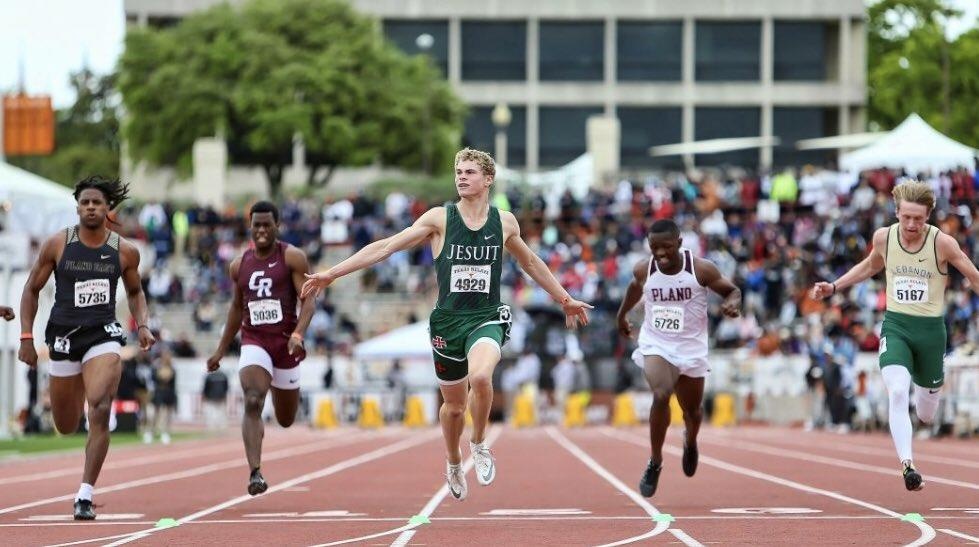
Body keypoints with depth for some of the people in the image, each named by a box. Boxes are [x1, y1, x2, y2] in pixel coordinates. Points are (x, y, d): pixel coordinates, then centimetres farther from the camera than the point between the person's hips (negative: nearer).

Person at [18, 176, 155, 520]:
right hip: (64, 337, 1)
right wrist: (26, 337, 0)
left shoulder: (125, 252, 0)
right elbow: (32, 289, 6)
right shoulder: (57, 245, -3)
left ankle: (85, 495, -20)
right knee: (66, 426, 11)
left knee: (100, 411, -23)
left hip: (103, 336, -1)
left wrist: (142, 324, 2)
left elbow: (135, 291, 19)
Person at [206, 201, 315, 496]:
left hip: (285, 342, -1)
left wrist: (298, 334, -28)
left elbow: (308, 300, -11)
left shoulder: (293, 258, -4)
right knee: (252, 403, -24)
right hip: (253, 341, 1)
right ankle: (255, 473, -29)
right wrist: (221, 349, 21)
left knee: (286, 420, 12)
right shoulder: (239, 266, 8)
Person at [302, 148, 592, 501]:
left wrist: (565, 299, 30)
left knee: (480, 377, -31)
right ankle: (453, 465, 43)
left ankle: (479, 446, -4)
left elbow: (531, 263, 22)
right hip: (448, 321, 1)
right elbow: (387, 246, -6)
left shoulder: (505, 222, 4)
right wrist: (333, 273, -12)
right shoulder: (440, 219, -3)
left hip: (487, 319, -1)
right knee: (454, 405, 12)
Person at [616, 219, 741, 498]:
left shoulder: (701, 269, -15)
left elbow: (732, 290, -3)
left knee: (692, 410, 15)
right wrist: (622, 314, 30)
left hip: (691, 348, 1)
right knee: (661, 395, -27)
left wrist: (733, 303, -26)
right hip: (656, 346, -1)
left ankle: (690, 443, 54)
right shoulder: (643, 270, -8)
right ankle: (655, 463, -12)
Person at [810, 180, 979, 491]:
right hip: (895, 326, 0)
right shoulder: (884, 237, -3)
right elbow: (870, 266, 20)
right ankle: (907, 465, -29)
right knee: (897, 391, -27)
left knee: (926, 416, 13)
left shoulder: (943, 243, -11)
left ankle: (927, 391, 52)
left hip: (931, 329, 0)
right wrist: (834, 287, 16)